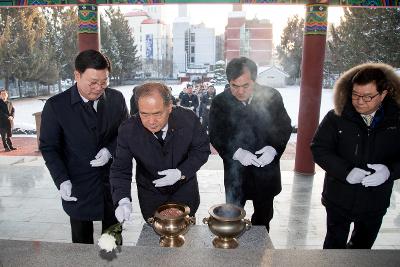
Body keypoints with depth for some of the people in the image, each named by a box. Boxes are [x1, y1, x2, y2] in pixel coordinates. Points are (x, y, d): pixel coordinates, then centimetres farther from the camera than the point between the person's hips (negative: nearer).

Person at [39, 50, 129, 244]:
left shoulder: (116, 99, -4)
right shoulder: (56, 106, -10)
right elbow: (49, 147, -4)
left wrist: (110, 150, -13)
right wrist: (62, 181, -14)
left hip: (113, 183, 2)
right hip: (77, 188, -1)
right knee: (82, 242, 15)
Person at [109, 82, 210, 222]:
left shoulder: (188, 119, -25)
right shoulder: (127, 130, -24)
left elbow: (202, 149, -12)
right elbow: (120, 169, -17)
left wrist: (181, 172, -27)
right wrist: (123, 200, -33)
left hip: (185, 189, 1)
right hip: (150, 194, 0)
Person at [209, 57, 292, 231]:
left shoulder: (272, 96, -7)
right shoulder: (220, 102, -8)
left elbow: (285, 127, 0)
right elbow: (215, 135, -7)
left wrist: (274, 148, -18)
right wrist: (236, 152, -24)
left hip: (266, 172, 1)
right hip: (235, 173, -1)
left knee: (263, 218, 20)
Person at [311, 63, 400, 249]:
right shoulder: (336, 117, -13)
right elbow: (318, 149, -14)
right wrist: (346, 171, -27)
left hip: (376, 203, 3)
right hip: (339, 199, -2)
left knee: (363, 244, 27)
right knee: (335, 244, 17)